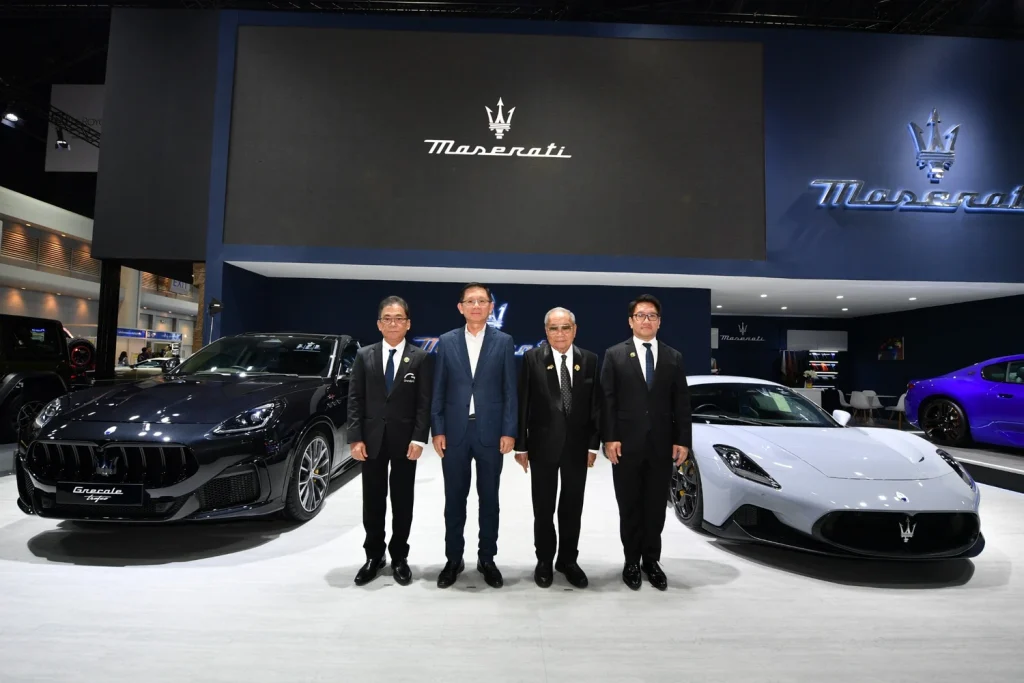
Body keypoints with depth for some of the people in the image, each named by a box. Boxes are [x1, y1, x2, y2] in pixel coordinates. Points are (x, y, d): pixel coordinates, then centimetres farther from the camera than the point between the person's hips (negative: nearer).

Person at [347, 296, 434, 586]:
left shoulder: (421, 358, -1)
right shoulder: (364, 355, 5)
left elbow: (425, 402, -5)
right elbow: (355, 399, 2)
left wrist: (419, 438, -14)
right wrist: (355, 438, -7)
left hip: (405, 440, -1)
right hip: (372, 439, 2)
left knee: (402, 502, 9)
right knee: (372, 502, 11)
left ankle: (399, 557, 25)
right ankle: (374, 556, 28)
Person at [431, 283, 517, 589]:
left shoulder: (504, 341, 1)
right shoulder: (446, 341, 4)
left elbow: (510, 390, 0)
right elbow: (438, 390, 4)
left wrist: (509, 431, -6)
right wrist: (438, 430, -2)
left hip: (490, 432, -1)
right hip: (455, 432, 1)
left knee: (489, 499, 11)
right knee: (454, 498, 11)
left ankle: (487, 558, 27)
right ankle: (453, 559, 26)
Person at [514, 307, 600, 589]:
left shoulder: (590, 359, 0)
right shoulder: (532, 358, -6)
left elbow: (596, 405, 1)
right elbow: (522, 404, -6)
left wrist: (593, 444, -2)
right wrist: (520, 445, -7)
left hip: (577, 445, 2)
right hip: (543, 444, -1)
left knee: (572, 506, 14)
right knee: (543, 507, 12)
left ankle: (568, 559, 31)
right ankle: (544, 560, 30)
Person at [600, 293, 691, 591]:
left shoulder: (674, 357, 8)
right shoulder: (614, 355, 1)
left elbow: (682, 403, 6)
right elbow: (607, 400, -4)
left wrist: (683, 440, -1)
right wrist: (609, 438, -11)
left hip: (662, 445, 2)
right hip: (627, 444, -2)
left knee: (656, 507, 11)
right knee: (630, 507, 10)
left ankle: (651, 560, 27)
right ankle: (632, 561, 25)